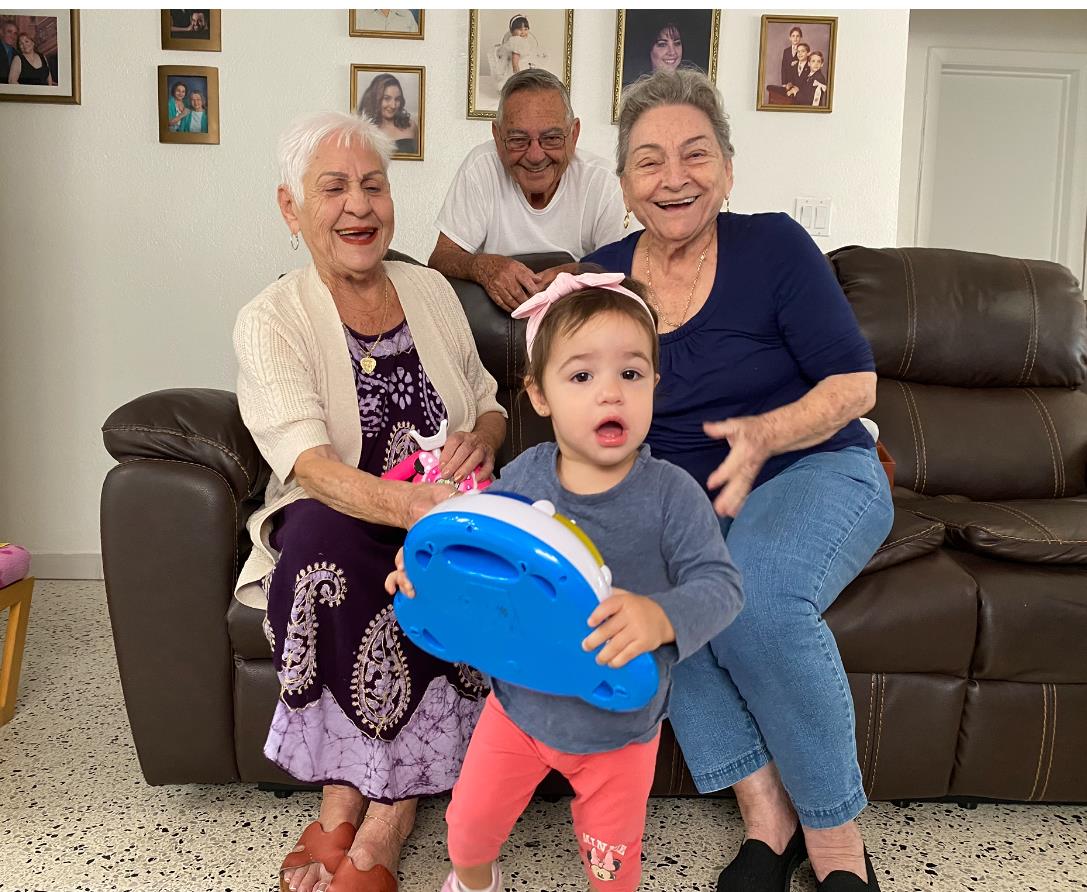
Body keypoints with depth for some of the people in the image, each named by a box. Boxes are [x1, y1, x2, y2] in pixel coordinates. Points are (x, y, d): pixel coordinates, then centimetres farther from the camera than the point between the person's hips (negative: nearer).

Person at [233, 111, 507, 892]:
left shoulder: (431, 290, 9)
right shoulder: (271, 320, -5)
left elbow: (490, 406, 17)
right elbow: (310, 462, -21)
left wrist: (482, 439, -9)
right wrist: (412, 504, -41)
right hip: (336, 528, -2)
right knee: (320, 535, -36)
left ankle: (386, 810, -19)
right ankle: (347, 801, -21)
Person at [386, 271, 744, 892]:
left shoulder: (671, 494, -21)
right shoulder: (520, 481, -13)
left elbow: (720, 584, -25)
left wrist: (662, 617, -45)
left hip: (622, 723, -2)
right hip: (521, 704, 2)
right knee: (471, 823, 20)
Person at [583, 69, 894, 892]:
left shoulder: (773, 246, -5)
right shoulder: (602, 276, 5)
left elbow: (856, 383, -6)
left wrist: (765, 435, -24)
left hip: (812, 470, -3)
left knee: (760, 597, -35)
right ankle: (765, 809, -18)